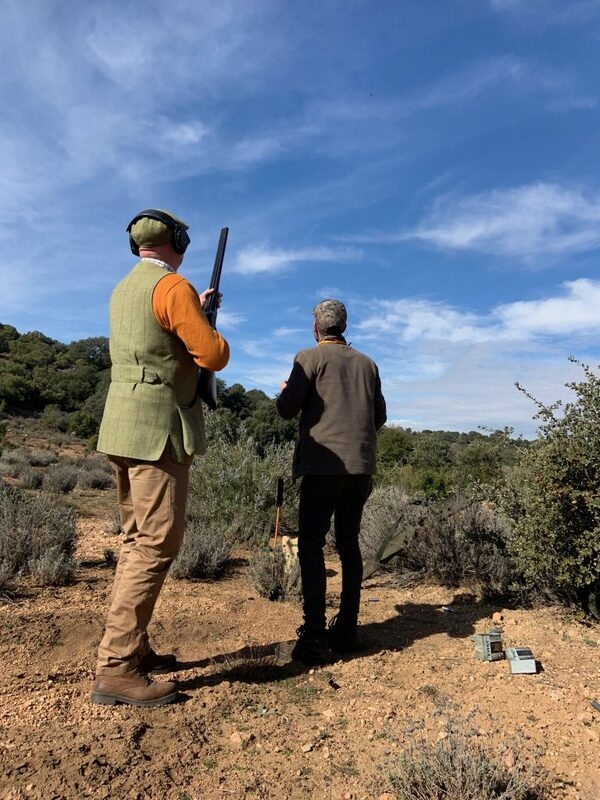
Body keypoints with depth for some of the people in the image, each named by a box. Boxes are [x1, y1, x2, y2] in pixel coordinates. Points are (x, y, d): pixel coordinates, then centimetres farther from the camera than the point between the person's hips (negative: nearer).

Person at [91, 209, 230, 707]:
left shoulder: (124, 290, 17)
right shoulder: (173, 286, -10)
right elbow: (214, 356, -14)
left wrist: (194, 313, 30)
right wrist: (212, 332, 7)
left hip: (125, 430, 10)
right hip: (157, 431, -9)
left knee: (138, 543, 13)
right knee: (157, 546, -6)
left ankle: (134, 649, 22)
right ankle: (116, 669, -2)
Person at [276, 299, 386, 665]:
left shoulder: (310, 357, 0)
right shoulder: (367, 363, 14)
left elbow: (287, 409, -5)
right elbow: (380, 416, 16)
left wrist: (285, 392, 16)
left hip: (325, 462, -5)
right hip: (362, 466, 5)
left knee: (311, 545, -1)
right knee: (349, 543, 12)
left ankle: (315, 637, -5)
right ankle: (347, 628, 16)